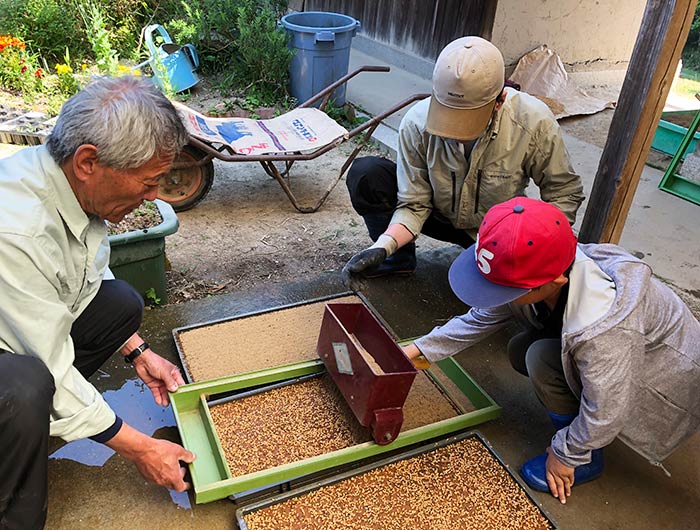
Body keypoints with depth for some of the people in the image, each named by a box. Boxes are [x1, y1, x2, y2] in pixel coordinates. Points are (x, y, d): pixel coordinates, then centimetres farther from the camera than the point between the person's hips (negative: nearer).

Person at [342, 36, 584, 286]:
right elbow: (413, 205, -19)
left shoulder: (535, 124, -28)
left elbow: (564, 192, -14)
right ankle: (399, 259, -3)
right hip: (440, 215, 1)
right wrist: (382, 247, -36)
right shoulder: (417, 123, -26)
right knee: (364, 174, -22)